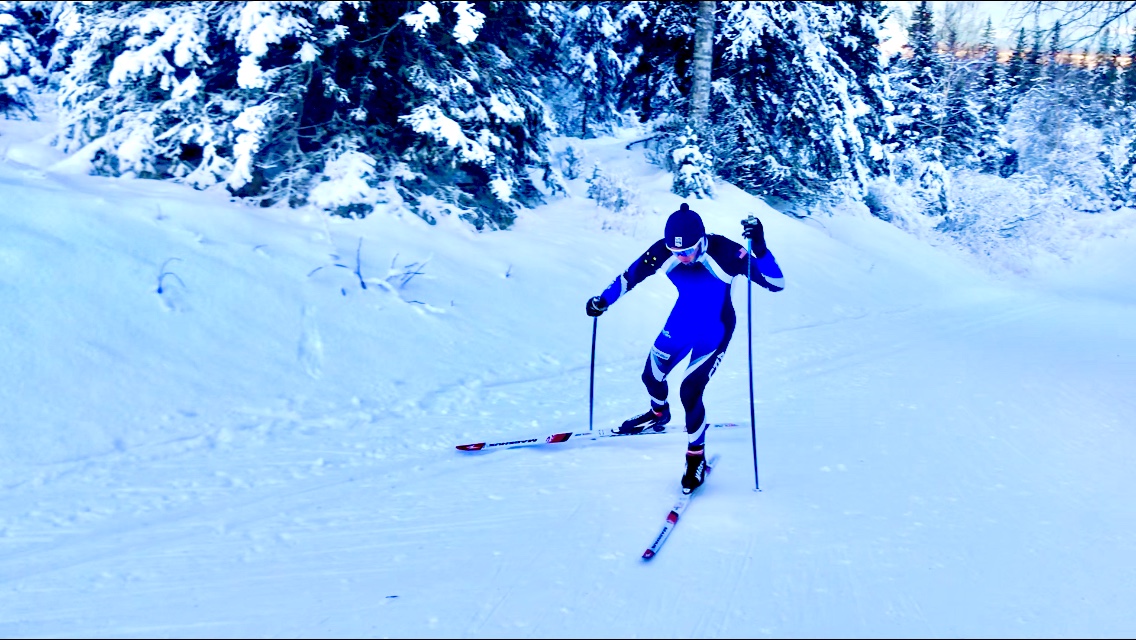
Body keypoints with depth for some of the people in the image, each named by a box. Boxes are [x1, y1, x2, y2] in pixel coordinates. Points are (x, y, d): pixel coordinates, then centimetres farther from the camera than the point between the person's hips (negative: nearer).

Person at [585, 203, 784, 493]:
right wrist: (603, 301, -12)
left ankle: (696, 455, 10)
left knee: (690, 391, -16)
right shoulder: (663, 251, -22)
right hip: (680, 324, 5)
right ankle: (659, 414, 54)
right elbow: (631, 275, -4)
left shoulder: (725, 252, -33)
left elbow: (776, 284, -33)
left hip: (714, 332, -4)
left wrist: (760, 249, -48)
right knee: (652, 376, 17)